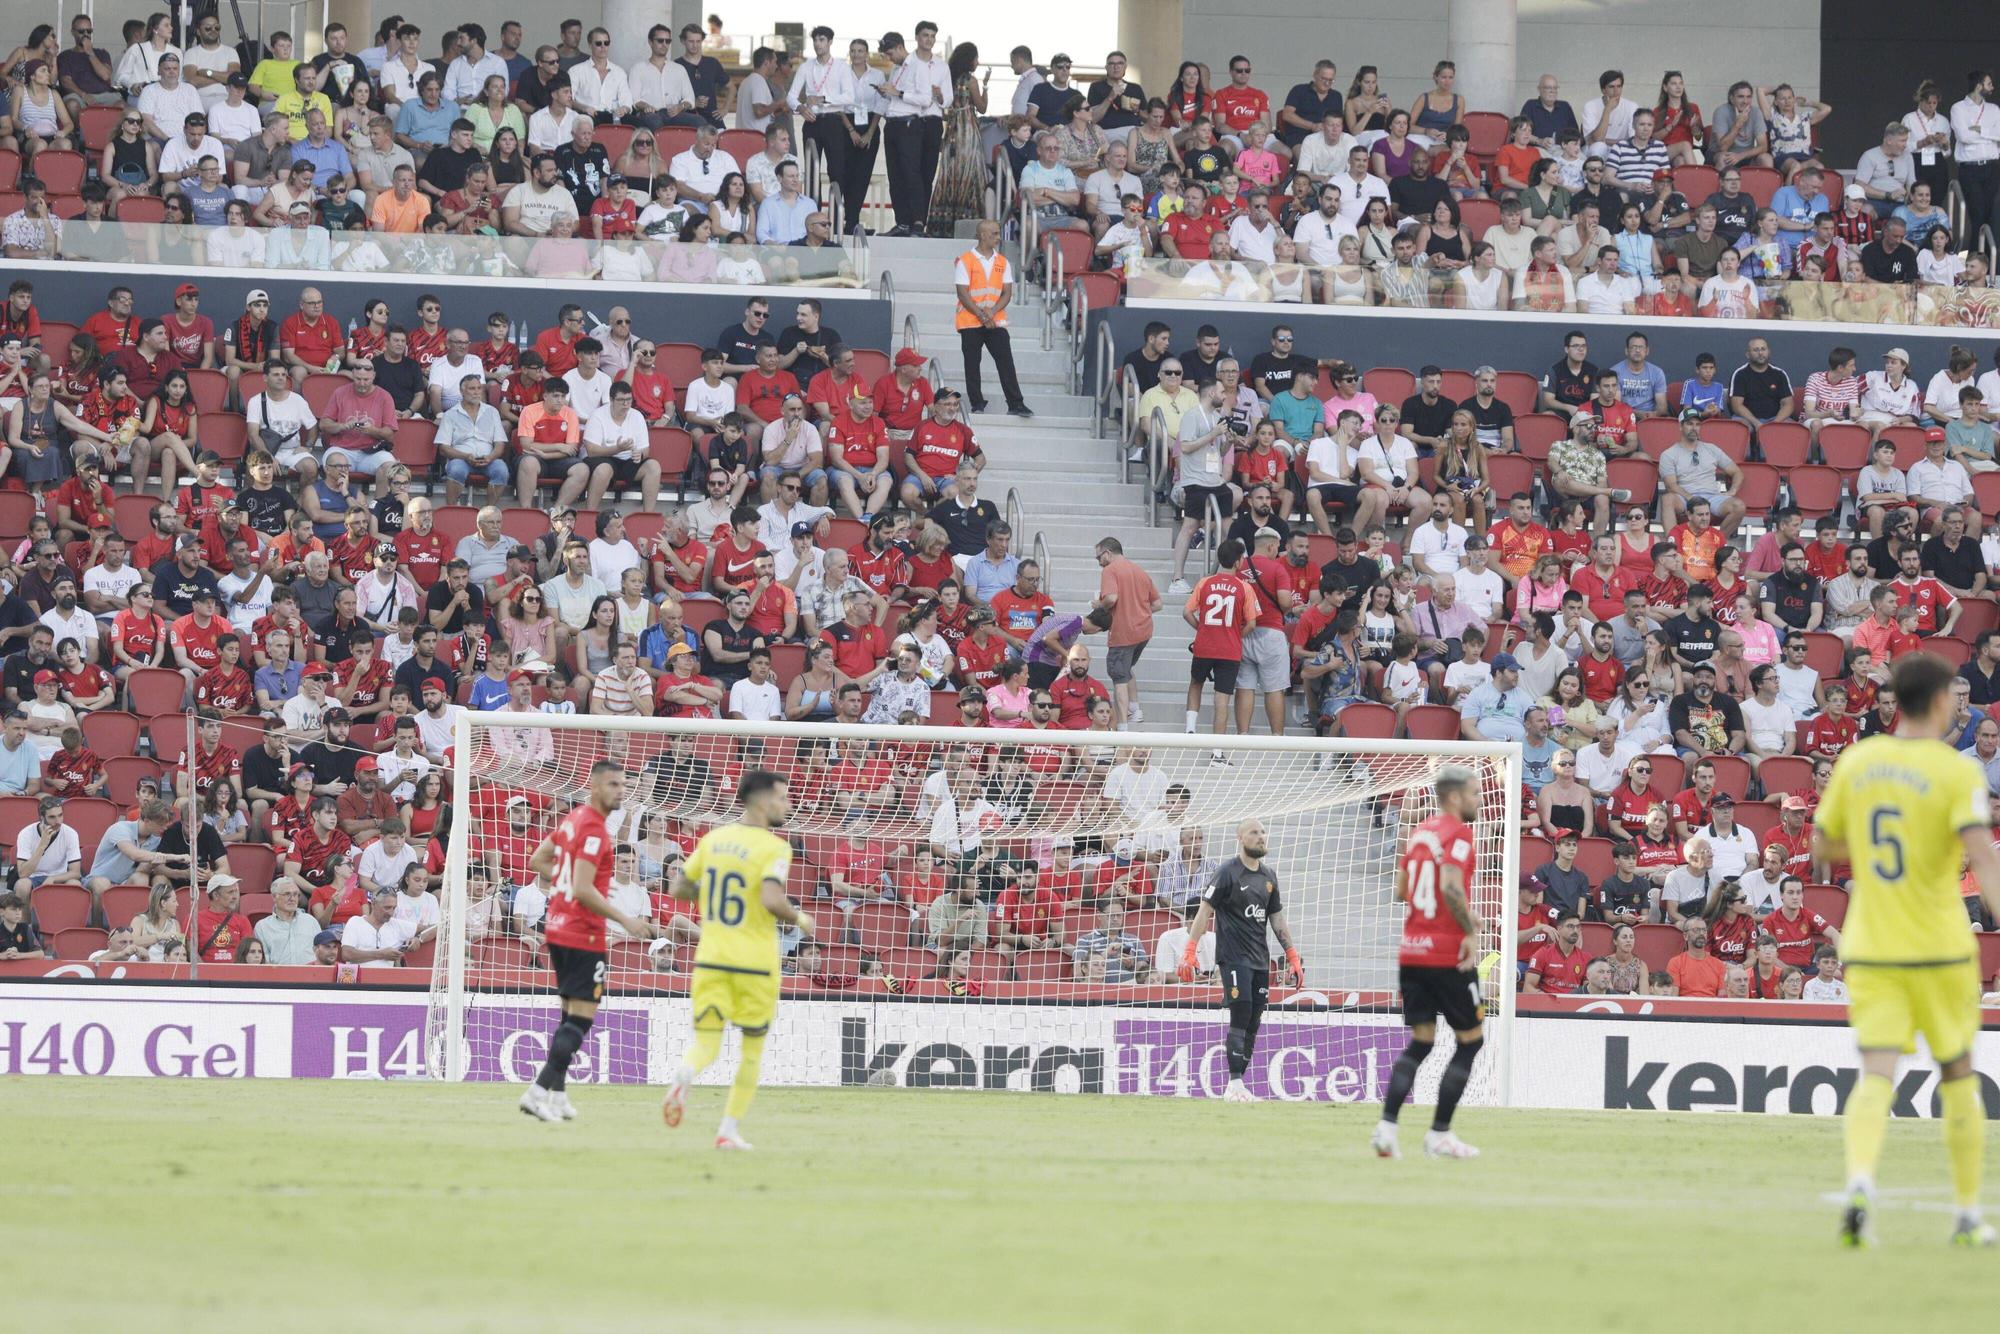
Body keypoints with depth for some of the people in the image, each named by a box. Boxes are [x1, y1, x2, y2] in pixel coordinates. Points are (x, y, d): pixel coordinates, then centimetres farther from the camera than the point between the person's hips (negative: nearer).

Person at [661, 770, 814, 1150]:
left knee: (706, 1042, 3)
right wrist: (800, 919, -6)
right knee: (752, 1050, 14)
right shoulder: (774, 847, -12)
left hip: (711, 960, 4)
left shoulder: (713, 839, 7)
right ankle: (729, 1128, 13)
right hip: (755, 962, -4)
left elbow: (679, 888, 13)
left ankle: (683, 1075, -32)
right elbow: (771, 899, -25)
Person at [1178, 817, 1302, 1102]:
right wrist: (1190, 952, -16)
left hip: (1260, 961, 7)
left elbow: (1277, 919, 21)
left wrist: (1293, 957, 17)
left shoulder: (1269, 876, 15)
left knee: (1253, 1024, 3)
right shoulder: (1228, 872, -5)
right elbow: (1205, 910, -9)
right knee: (1240, 1019, -13)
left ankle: (1238, 1086, 6)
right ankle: (1234, 1084, -13)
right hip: (1233, 958, -7)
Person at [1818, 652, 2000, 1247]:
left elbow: (1822, 846, 15)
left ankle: (1860, 1182, -33)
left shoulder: (1856, 762, 4)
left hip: (1869, 951, 2)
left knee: (1877, 1076, -6)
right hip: (1939, 951, -2)